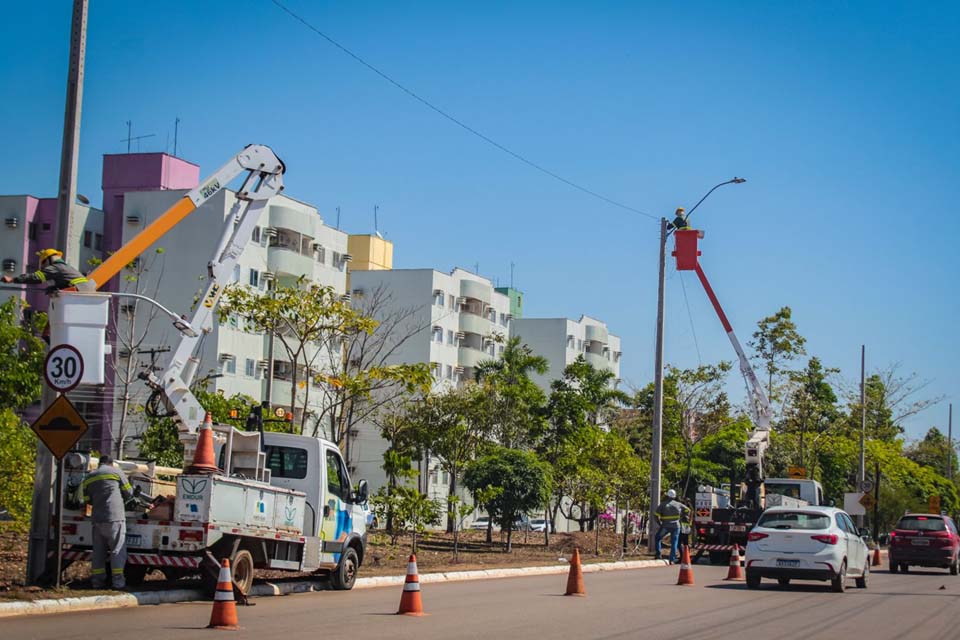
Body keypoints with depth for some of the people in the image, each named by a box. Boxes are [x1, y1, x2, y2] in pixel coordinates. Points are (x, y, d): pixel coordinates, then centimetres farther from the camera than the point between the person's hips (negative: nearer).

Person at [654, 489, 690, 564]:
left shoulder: (662, 504, -3)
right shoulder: (678, 504, 3)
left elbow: (656, 515, -10)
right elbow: (687, 510, 15)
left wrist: (659, 524, 4)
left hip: (665, 526, -2)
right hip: (676, 526, 2)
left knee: (657, 538, 19)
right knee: (674, 543, 8)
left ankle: (658, 554, 10)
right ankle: (672, 560, 4)